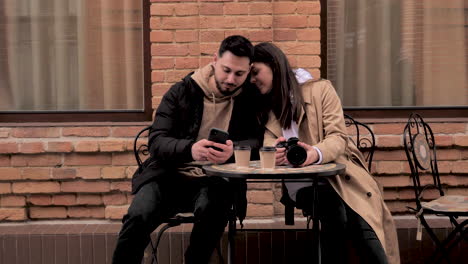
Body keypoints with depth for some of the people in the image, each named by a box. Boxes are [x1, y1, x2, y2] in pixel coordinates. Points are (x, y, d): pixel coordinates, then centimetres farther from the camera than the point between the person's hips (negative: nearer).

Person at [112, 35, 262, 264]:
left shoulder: (251, 98, 6)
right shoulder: (181, 92, 3)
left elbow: (257, 141, -2)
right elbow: (156, 141, -5)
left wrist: (233, 150, -26)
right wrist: (189, 149, -27)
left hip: (214, 181, 0)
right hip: (170, 176, 0)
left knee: (212, 209, -34)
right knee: (138, 217, -28)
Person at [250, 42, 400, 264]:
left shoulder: (320, 89, 5)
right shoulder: (262, 108, 16)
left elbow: (338, 137, -6)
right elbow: (268, 143, 2)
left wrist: (315, 154, -30)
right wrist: (274, 153, -25)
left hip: (338, 177, -1)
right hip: (301, 183, 2)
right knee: (336, 214, -33)